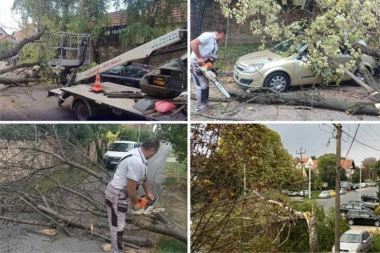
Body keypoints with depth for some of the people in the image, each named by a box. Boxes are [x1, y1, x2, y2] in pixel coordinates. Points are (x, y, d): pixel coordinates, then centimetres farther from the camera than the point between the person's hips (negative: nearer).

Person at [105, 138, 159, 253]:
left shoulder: (138, 153, 2)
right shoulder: (137, 162, -30)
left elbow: (143, 177, 19)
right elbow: (131, 188, -26)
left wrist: (148, 193, 25)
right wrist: (135, 203, -10)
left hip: (120, 193, 11)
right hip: (117, 196, -11)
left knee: (118, 225, 23)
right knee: (117, 226, 1)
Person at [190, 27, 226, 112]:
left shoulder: (215, 42, 9)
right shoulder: (208, 36, -20)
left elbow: (211, 56, 8)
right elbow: (193, 43, -31)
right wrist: (199, 58, -28)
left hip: (203, 64, 10)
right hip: (196, 63, -10)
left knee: (205, 84, 15)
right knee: (201, 85, -6)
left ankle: (204, 103, 26)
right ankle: (199, 106, 4)